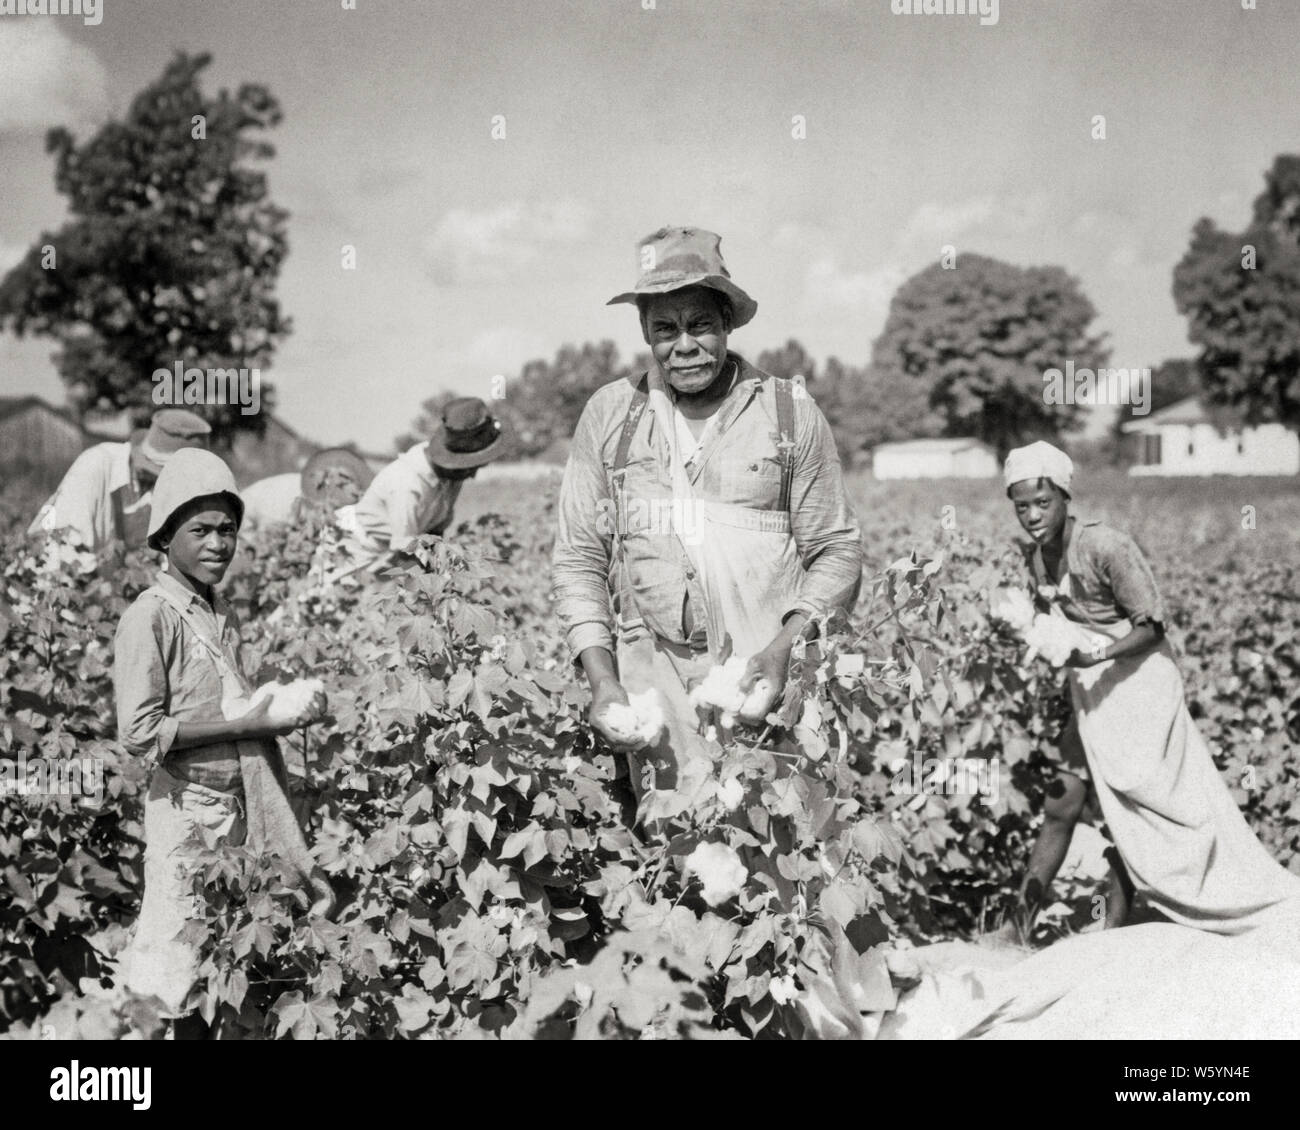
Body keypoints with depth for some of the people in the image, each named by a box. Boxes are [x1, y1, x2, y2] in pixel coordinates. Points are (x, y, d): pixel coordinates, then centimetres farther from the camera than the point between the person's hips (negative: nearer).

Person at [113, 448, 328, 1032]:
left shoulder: (221, 612, 10)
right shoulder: (151, 616, -12)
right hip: (185, 810, -7)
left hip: (239, 803, 7)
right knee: (174, 957, 0)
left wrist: (280, 709, 1)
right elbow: (140, 733, -17)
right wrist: (246, 724, -17)